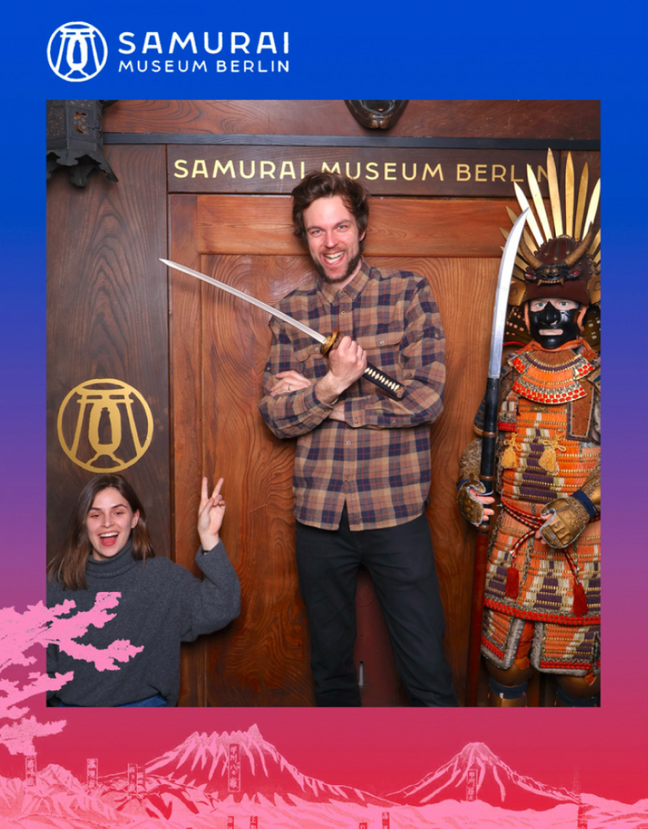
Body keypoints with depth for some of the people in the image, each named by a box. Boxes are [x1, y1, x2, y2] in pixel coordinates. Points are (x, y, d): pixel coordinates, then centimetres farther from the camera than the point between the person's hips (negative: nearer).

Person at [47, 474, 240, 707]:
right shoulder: (59, 580, -7)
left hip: (143, 700, -1)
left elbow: (219, 610, -27)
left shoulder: (160, 575, -14)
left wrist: (209, 537, -34)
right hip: (71, 701, 2)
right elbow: (48, 656, 2)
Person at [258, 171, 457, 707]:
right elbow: (276, 417, 0)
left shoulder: (409, 294, -1)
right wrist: (332, 384, -19)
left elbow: (428, 398, -12)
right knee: (331, 672, 20)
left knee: (430, 677, 6)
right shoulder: (291, 312, 6)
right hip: (319, 516, 3)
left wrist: (321, 397, -9)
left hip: (396, 511, -3)